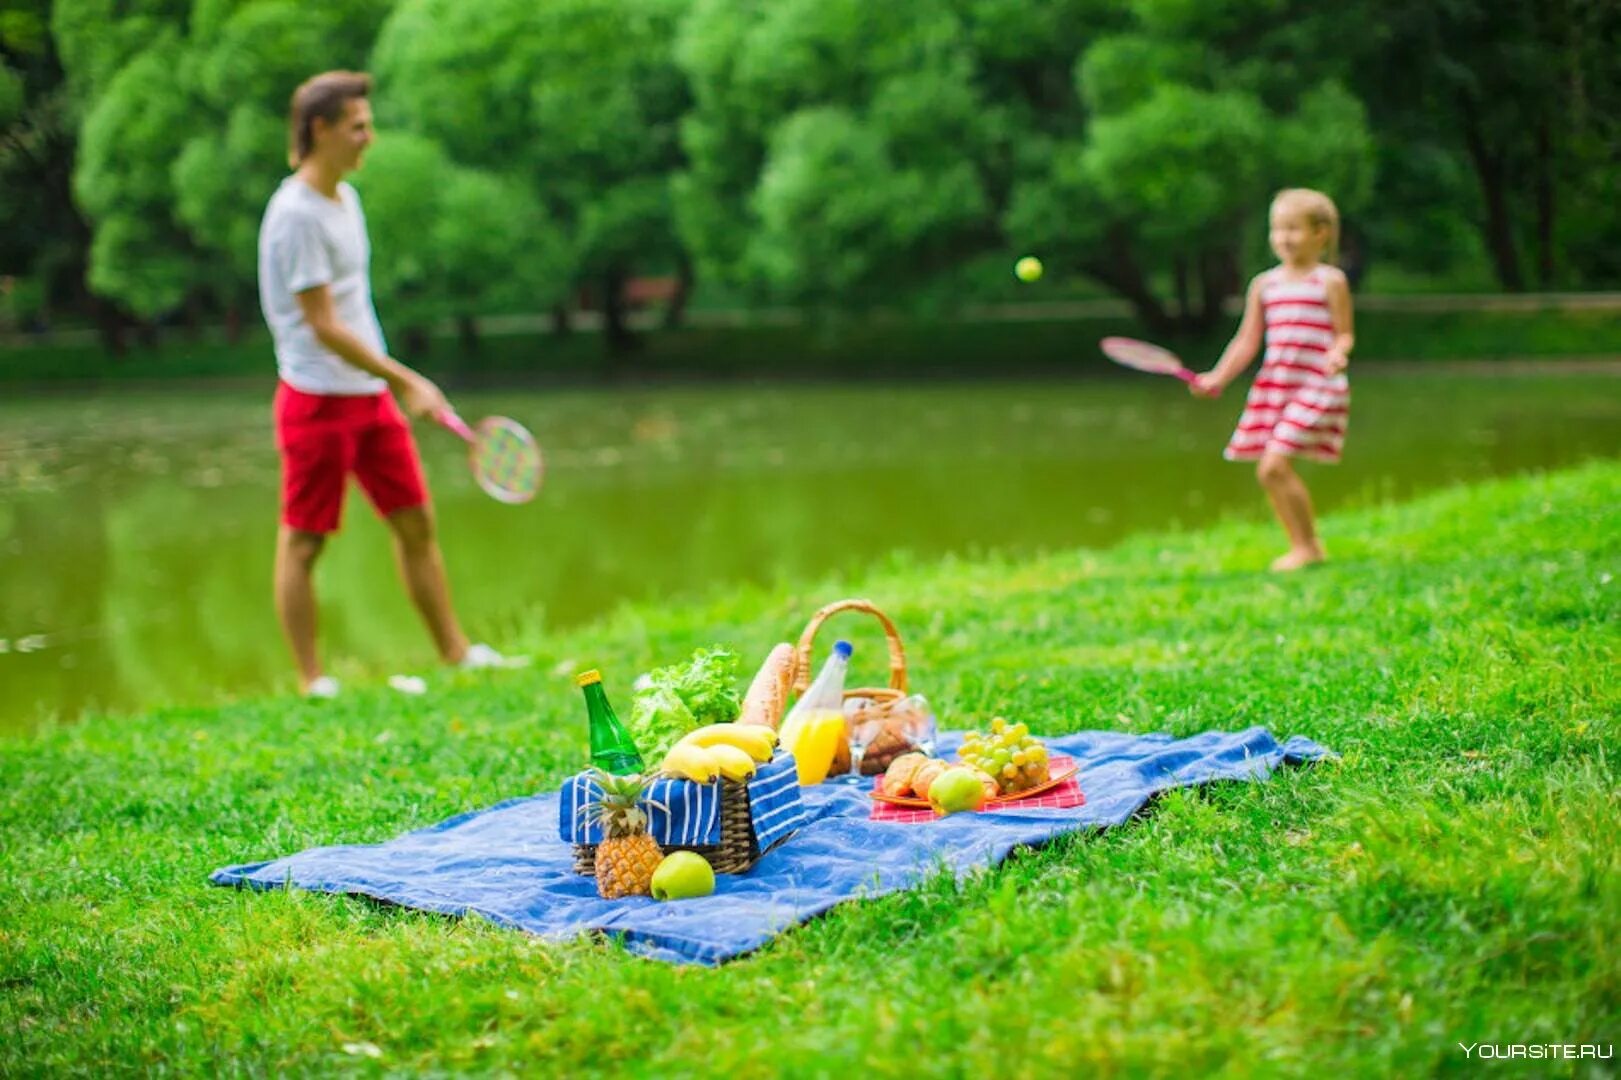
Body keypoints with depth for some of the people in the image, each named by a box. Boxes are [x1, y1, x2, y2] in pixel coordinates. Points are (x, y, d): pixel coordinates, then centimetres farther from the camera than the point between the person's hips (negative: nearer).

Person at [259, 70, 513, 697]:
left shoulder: (345, 197, 12)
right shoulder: (295, 213, -16)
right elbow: (323, 326, -19)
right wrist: (405, 379, -20)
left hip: (370, 394, 9)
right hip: (318, 398, -9)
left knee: (415, 522, 11)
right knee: (303, 542, 1)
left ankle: (454, 651, 20)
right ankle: (312, 680, 8)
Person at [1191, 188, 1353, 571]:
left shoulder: (1330, 282, -1)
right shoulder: (1264, 284, 12)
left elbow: (1344, 334, -2)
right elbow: (1247, 341, 14)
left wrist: (1338, 354, -25)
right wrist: (1218, 378, 6)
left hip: (1316, 385, -6)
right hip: (1273, 384, 6)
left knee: (1275, 464, -17)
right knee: (1268, 472, 5)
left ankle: (1308, 546, -4)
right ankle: (1302, 545, 21)